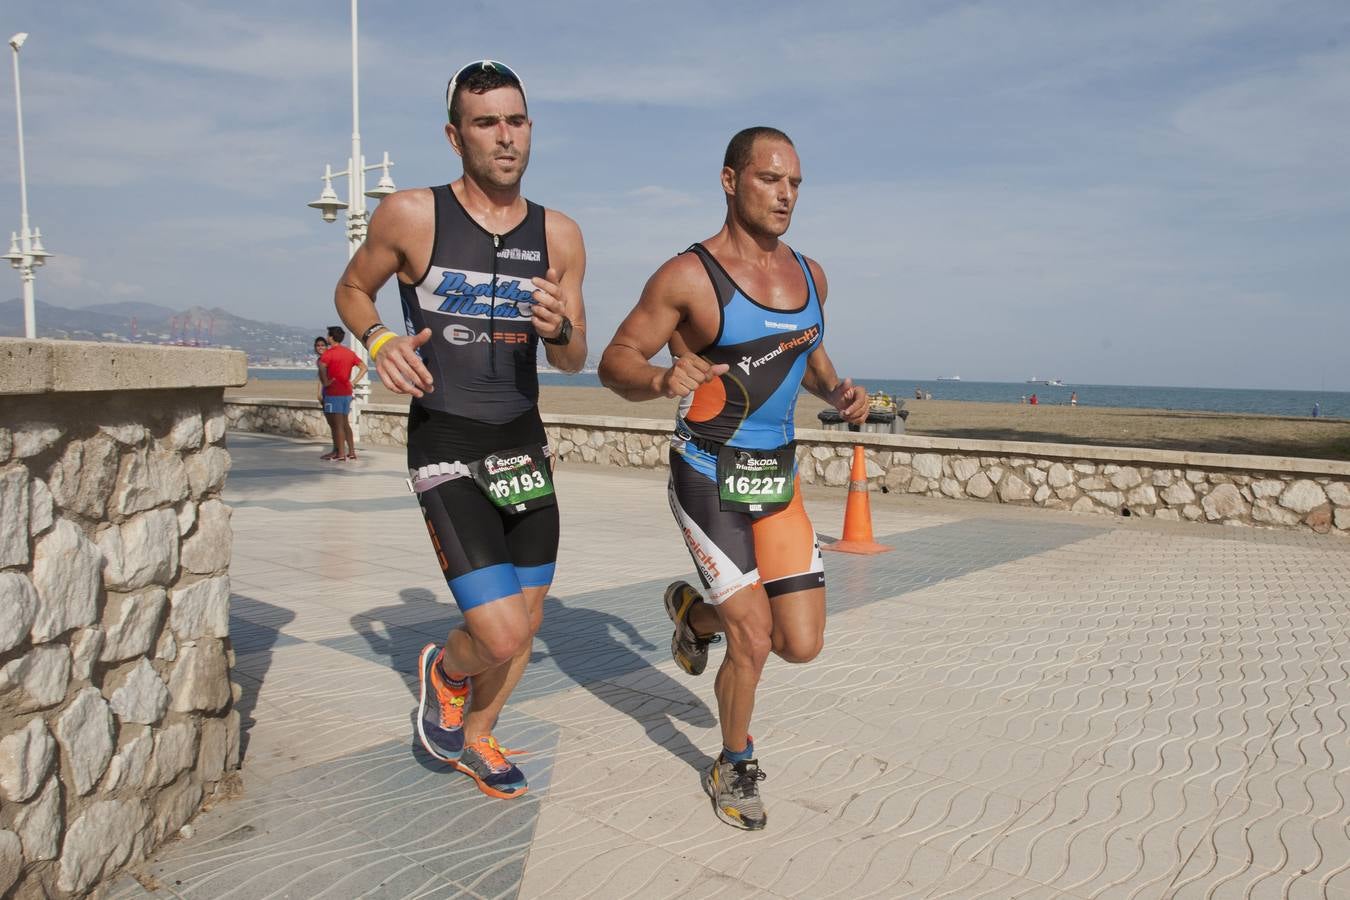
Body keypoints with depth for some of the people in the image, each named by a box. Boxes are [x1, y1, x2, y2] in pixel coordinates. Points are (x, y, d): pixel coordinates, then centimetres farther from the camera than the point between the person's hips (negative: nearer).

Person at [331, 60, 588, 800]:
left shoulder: (559, 236, 1)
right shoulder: (412, 216, -9)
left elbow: (572, 363, 6)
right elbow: (351, 290, 9)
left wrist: (561, 329, -17)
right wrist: (379, 341, -12)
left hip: (525, 446, 5)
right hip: (446, 452, -5)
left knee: (525, 625, 14)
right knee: (502, 637, -13)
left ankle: (475, 739, 42)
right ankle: (444, 671, 25)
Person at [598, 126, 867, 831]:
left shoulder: (810, 275, 7)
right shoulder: (688, 277, -12)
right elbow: (615, 361, -10)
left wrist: (837, 391, 2)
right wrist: (661, 381, -31)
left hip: (780, 476, 6)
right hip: (709, 476, -6)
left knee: (802, 644, 4)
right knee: (754, 638, -6)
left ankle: (694, 611, 35)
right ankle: (734, 769, 24)